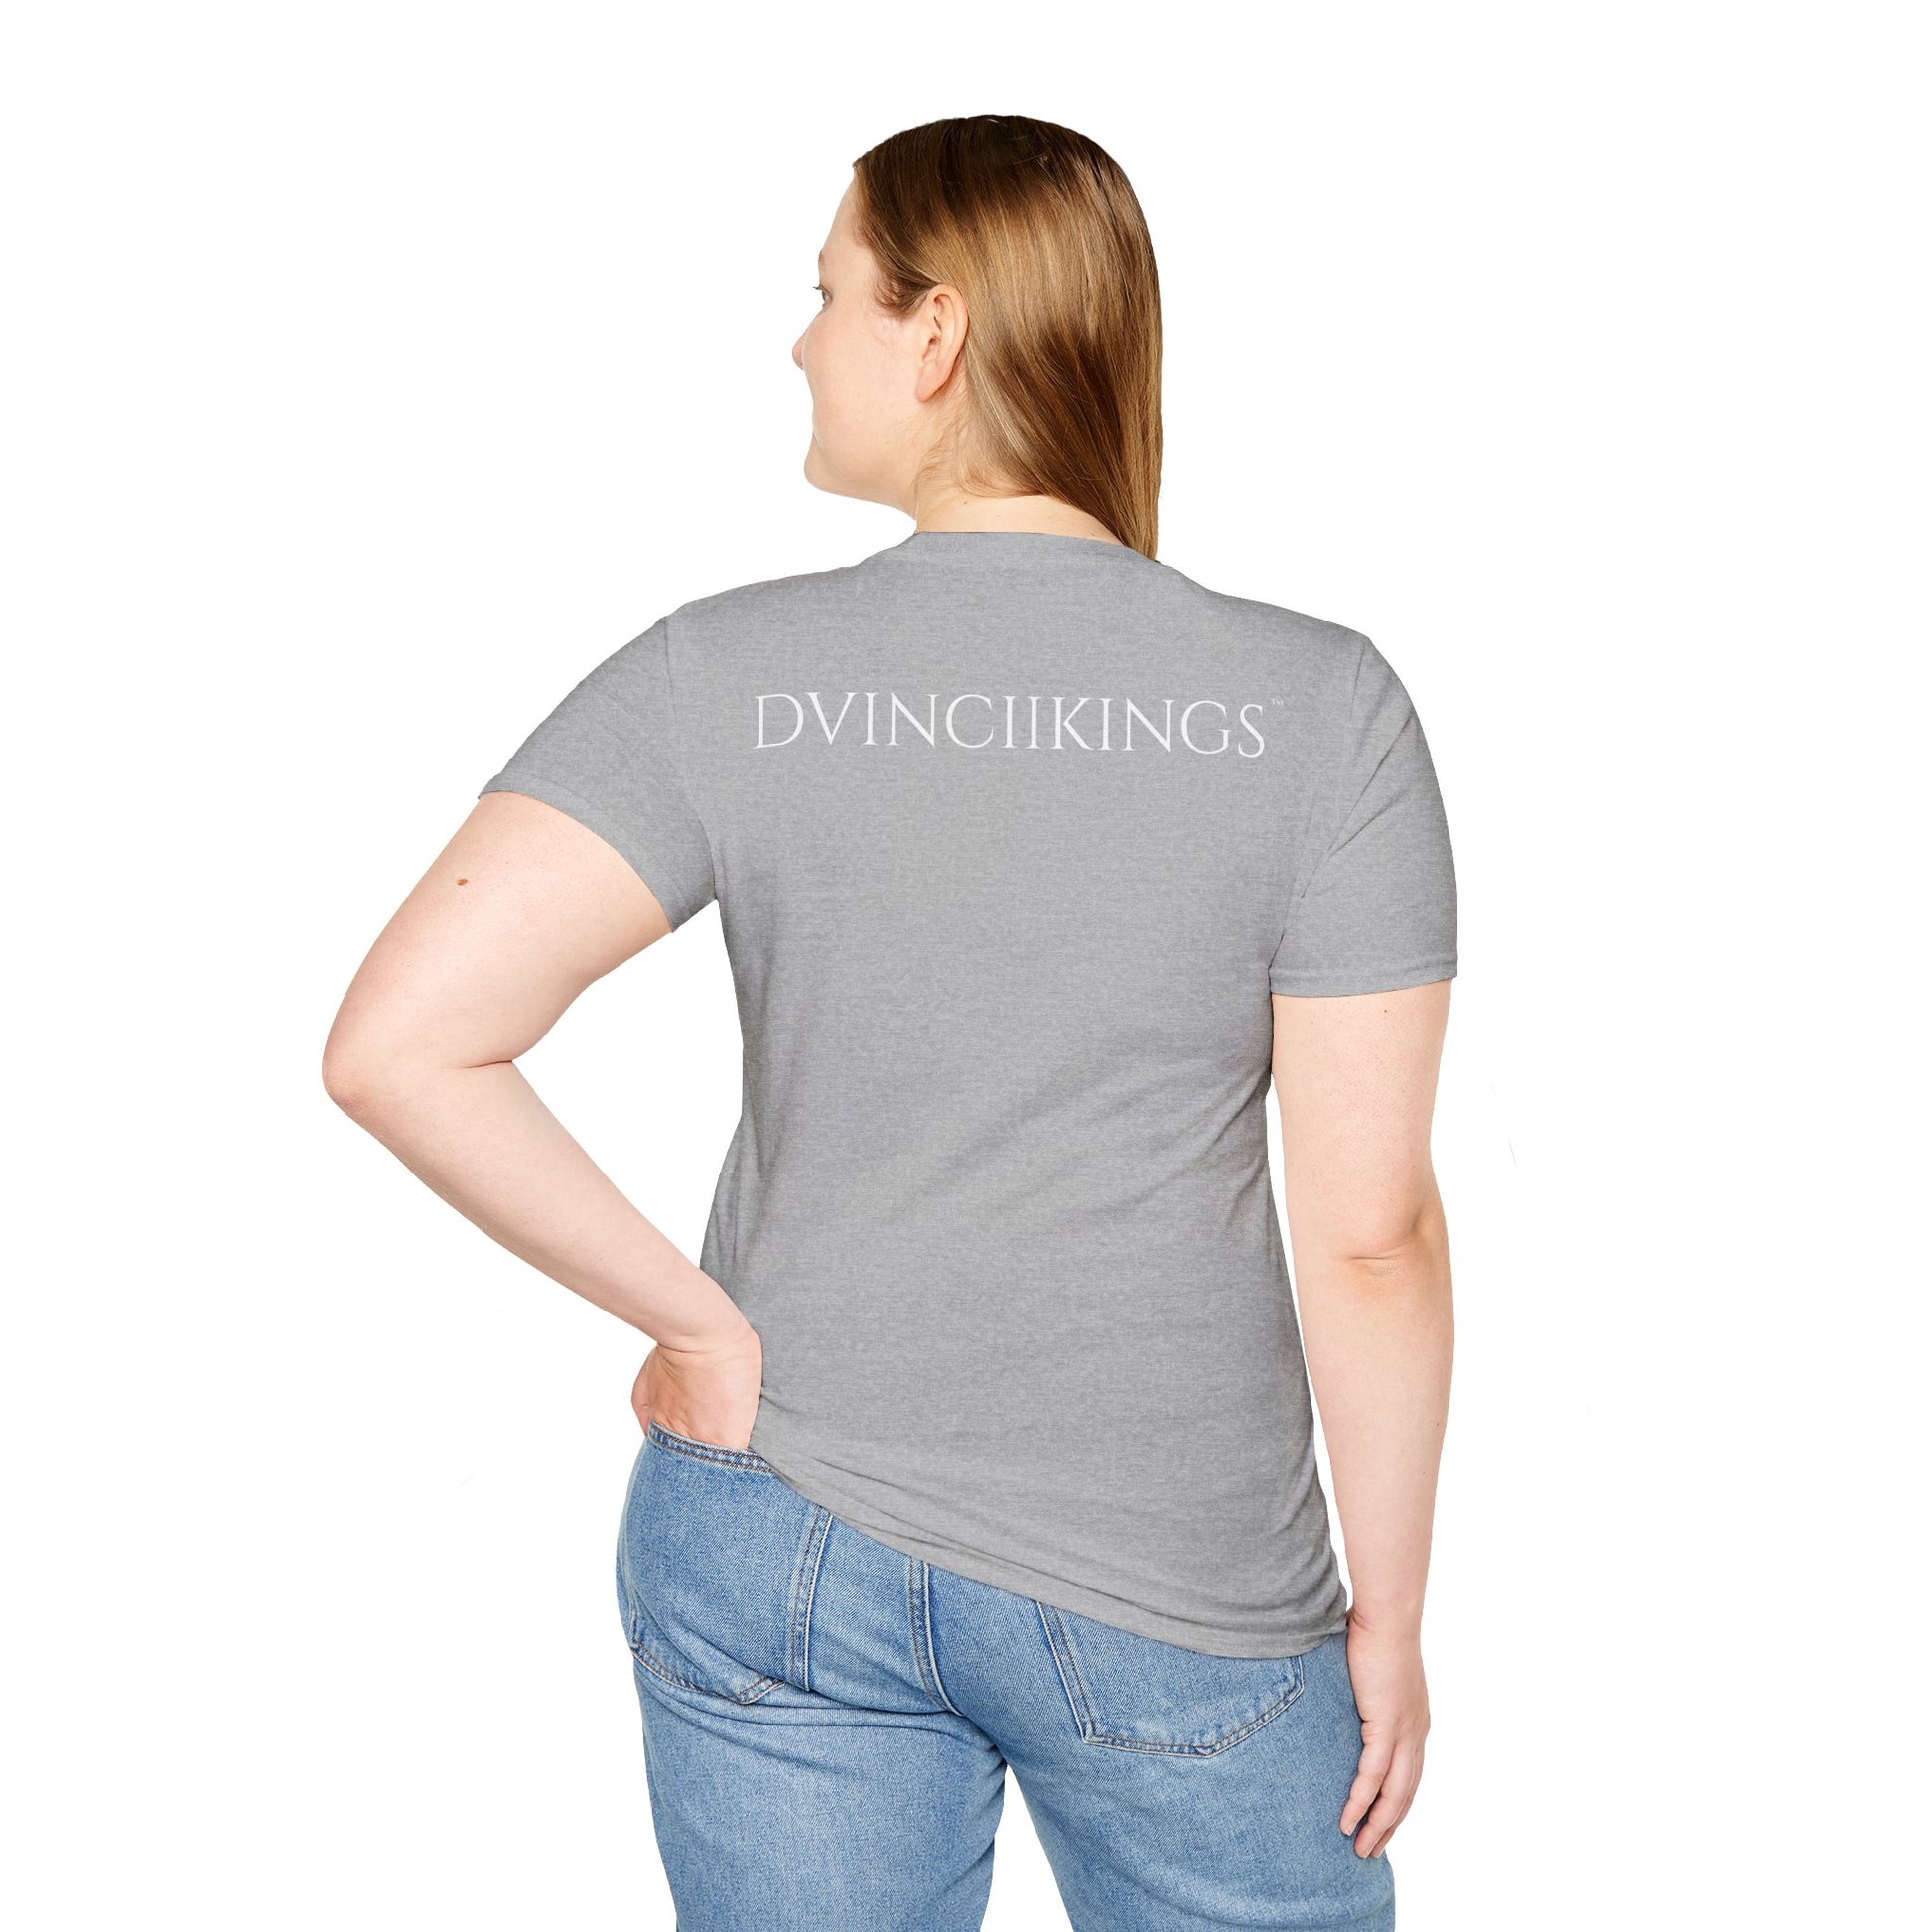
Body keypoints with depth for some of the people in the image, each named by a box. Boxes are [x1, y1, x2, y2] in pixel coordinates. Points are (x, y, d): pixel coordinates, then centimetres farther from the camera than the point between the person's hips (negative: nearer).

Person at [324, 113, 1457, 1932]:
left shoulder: (725, 675, -11)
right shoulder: (1322, 705, -12)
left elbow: (400, 1046, -19)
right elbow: (1370, 1226, -12)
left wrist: (705, 1323, -8)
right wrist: (1390, 1609, 1)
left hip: (778, 1568, 1)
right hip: (1172, 1601, 0)